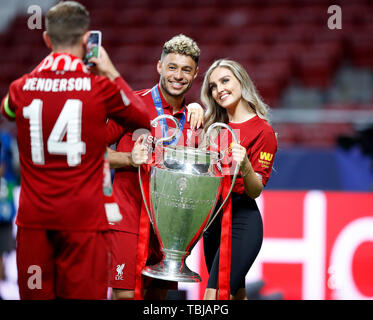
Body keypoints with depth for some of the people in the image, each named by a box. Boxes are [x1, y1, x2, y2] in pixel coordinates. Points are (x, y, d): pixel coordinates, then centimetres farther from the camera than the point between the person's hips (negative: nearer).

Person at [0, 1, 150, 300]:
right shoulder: (101, 86, -6)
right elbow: (144, 119, 12)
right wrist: (110, 72, 17)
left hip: (34, 218, 3)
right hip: (83, 219, -3)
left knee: (36, 296, 7)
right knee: (84, 295, 0)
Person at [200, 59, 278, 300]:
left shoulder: (262, 130, -8)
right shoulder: (215, 127, 10)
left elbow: (255, 191, -10)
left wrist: (245, 167, -32)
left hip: (241, 220, -7)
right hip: (213, 219, 8)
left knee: (214, 295, -18)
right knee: (235, 294, 15)